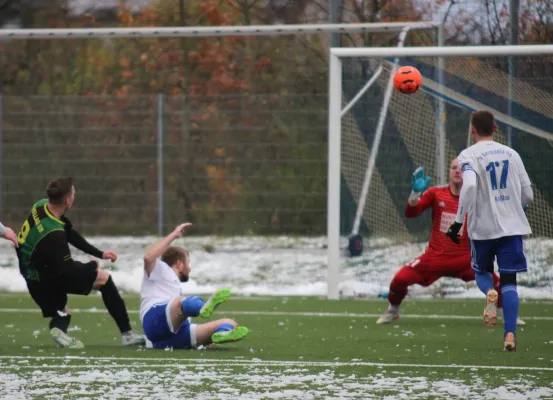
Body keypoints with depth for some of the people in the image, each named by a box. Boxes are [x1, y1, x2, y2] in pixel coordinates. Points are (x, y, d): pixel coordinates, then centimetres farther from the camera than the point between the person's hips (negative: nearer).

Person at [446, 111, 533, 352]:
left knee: (482, 271, 21)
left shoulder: (468, 155, -4)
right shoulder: (511, 154, 8)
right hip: (512, 225, 2)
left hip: (482, 226, -2)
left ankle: (490, 292, -15)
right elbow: (528, 195, 8)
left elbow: (469, 186, -23)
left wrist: (458, 221, -18)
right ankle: (510, 333, -12)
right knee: (509, 279, 3)